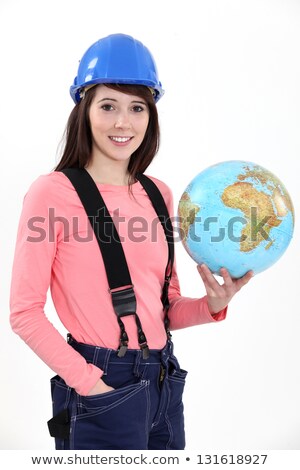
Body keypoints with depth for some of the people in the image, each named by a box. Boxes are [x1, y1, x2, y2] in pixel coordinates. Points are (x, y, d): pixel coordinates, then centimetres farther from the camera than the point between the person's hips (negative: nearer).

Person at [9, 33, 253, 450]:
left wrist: (211, 305, -5)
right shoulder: (53, 192, -11)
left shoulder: (158, 194, 6)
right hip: (102, 389, -6)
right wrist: (87, 381, -15)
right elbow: (25, 312, -11)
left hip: (164, 382, 6)